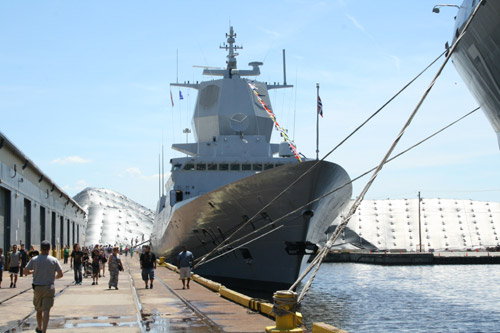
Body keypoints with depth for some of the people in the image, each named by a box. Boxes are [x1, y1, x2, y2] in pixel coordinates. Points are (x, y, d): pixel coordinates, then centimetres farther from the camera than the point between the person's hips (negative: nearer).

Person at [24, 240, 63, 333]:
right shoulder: (54, 260, -4)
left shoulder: (34, 260, -2)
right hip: (49, 288, -2)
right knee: (46, 310, -3)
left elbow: (25, 272, 2)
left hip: (37, 287, 2)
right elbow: (60, 274, -4)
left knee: (39, 310, 18)